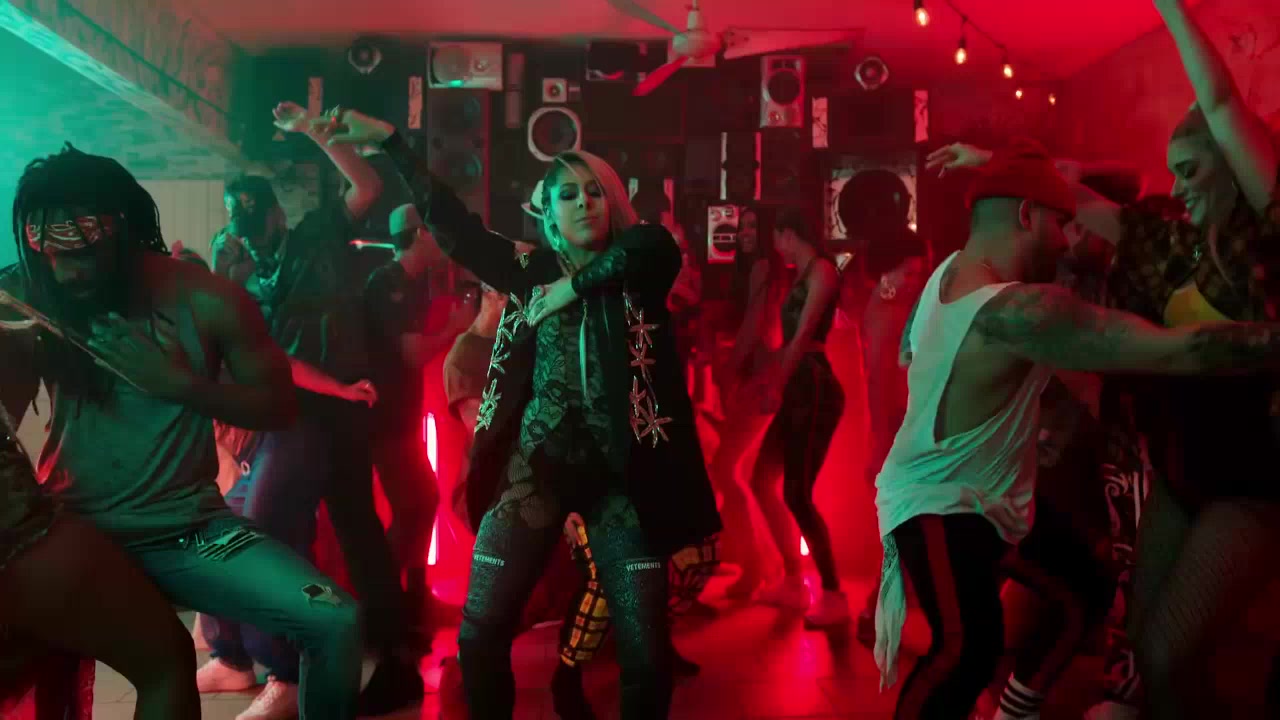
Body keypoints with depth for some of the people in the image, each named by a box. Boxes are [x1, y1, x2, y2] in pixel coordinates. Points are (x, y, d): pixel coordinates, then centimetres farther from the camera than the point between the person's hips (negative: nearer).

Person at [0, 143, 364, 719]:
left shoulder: (206, 300, -10)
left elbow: (279, 407, -2)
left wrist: (180, 383, -18)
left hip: (187, 533, -1)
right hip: (72, 532, 1)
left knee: (336, 622, -16)